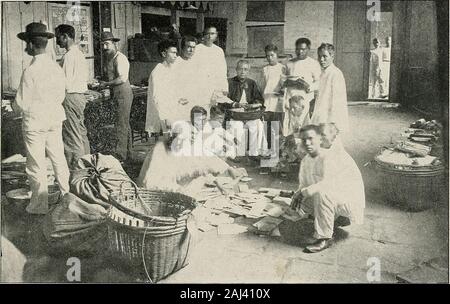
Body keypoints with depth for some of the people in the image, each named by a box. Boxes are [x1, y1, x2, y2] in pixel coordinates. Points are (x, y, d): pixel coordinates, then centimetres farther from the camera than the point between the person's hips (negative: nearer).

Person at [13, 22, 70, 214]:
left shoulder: (30, 71, -20)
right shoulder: (56, 67, -2)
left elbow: (21, 103, -14)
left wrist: (16, 106, 7)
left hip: (34, 122, -6)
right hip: (55, 119, 6)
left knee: (36, 164, 6)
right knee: (58, 157, 19)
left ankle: (39, 204, 16)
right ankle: (67, 193, 31)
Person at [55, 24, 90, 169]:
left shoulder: (68, 56, -16)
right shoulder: (80, 54, 13)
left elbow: (66, 84, -21)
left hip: (70, 98, -10)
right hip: (80, 96, 10)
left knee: (72, 137, -3)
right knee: (81, 133, 15)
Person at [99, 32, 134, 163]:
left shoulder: (120, 58, -13)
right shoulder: (108, 58, 15)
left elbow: (122, 78, -22)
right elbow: (107, 76, 22)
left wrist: (106, 84, -14)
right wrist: (100, 82, 2)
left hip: (124, 94, -10)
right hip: (117, 94, 10)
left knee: (121, 125, -8)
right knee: (125, 124, 14)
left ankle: (120, 155, -5)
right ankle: (127, 153, 22)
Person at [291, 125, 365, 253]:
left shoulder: (331, 156, -23)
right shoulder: (305, 161, 2)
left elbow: (328, 183, -32)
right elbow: (303, 184, 9)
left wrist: (303, 192, -24)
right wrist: (297, 195, -13)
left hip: (350, 198, -9)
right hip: (330, 198, 9)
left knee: (321, 192, -35)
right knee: (301, 206, 0)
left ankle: (324, 237, -21)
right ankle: (336, 219, 16)